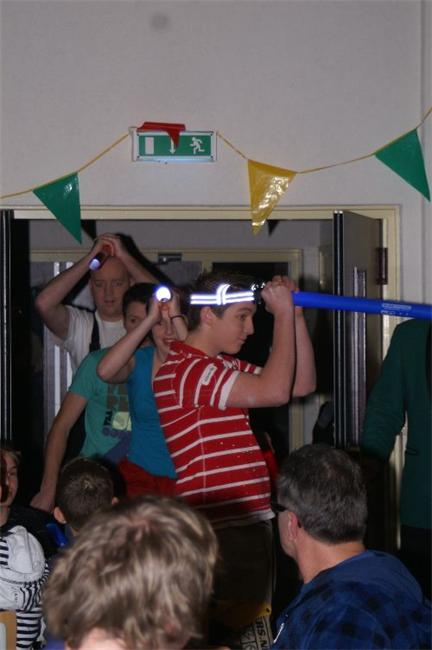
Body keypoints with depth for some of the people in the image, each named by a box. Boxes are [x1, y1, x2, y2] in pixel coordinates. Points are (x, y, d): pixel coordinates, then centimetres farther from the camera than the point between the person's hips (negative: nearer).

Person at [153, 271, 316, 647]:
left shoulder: (227, 367, 17)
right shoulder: (181, 366, -14)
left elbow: (303, 384, 19)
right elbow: (274, 391, -20)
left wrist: (295, 315, 10)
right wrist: (283, 314, -11)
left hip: (250, 523, 10)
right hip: (221, 533, -10)